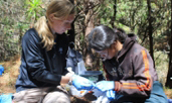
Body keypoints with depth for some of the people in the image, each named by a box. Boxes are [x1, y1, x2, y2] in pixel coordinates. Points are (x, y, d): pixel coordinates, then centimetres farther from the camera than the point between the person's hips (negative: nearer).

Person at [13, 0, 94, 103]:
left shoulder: (63, 39, 5)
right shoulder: (32, 37, -13)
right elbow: (38, 72, -16)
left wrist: (74, 77, -7)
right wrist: (71, 79, -15)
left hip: (53, 88, 4)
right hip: (30, 89, -4)